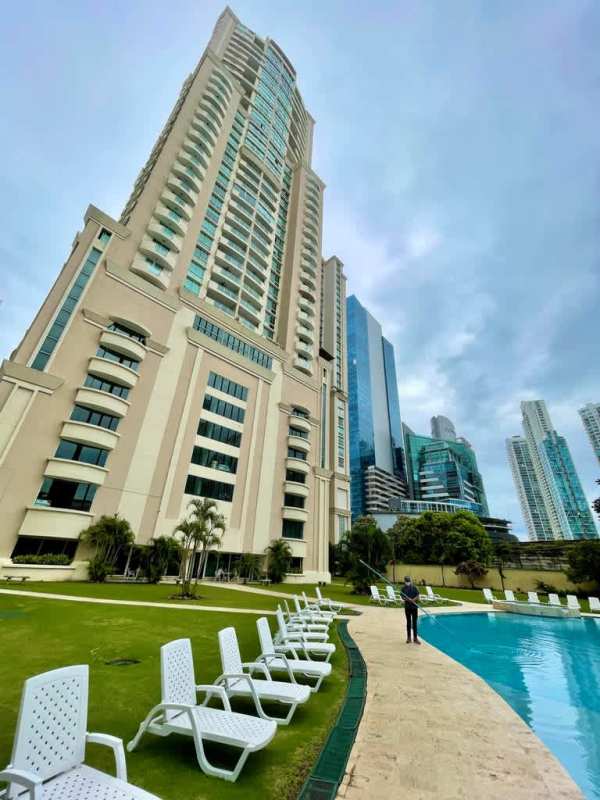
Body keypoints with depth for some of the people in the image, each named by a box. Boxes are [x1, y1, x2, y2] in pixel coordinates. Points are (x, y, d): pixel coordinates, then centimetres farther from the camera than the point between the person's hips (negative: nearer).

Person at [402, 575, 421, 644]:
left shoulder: (414, 587, -3)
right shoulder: (403, 588, -1)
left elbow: (418, 596, -6)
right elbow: (403, 597, -3)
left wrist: (413, 600, -23)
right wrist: (407, 599, -24)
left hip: (414, 606, 0)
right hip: (407, 607, 1)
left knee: (414, 622, 3)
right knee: (408, 622, 9)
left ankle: (415, 638, 12)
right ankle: (408, 637, 19)